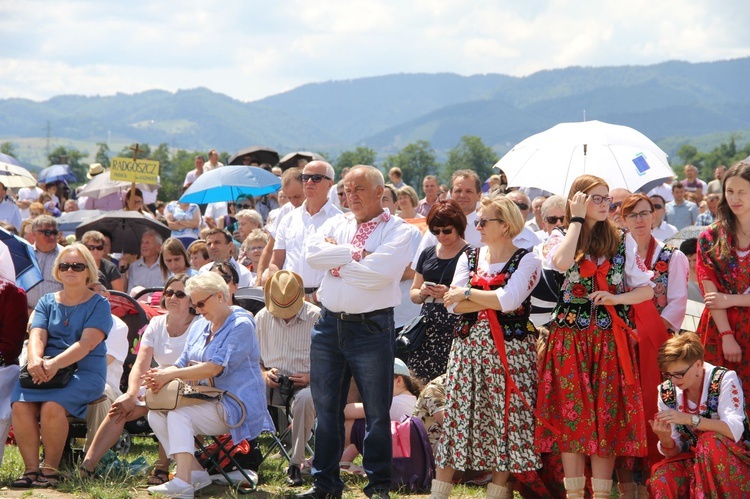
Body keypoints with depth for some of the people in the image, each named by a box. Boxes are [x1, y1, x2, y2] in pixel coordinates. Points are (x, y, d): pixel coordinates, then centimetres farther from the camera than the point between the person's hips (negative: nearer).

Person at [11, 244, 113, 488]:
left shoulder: (98, 304, 4)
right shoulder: (47, 302, 18)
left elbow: (87, 343, -10)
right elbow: (37, 336, 2)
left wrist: (55, 364, -26)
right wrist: (34, 360, -22)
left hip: (85, 371, -4)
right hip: (44, 370, 4)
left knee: (52, 406, -32)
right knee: (20, 404, -26)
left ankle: (51, 469, -17)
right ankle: (31, 468, -20)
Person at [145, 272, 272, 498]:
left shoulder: (241, 325, -11)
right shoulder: (199, 327, 17)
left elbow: (215, 368, -20)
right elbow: (183, 365, 12)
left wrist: (170, 375, -22)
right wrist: (160, 375, -12)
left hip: (237, 405, -9)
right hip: (208, 402, 9)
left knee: (179, 416, -28)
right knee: (156, 415, -11)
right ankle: (195, 472, -12)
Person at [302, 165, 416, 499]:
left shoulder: (397, 230, -3)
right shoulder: (336, 224, 13)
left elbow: (379, 271, -19)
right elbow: (313, 254, -5)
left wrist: (336, 261, -8)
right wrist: (354, 253, -12)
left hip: (372, 328, -5)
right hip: (330, 325, 5)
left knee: (377, 411, 3)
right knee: (326, 407, 9)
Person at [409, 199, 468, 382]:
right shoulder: (428, 254, 16)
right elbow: (413, 294, 22)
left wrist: (449, 294, -17)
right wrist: (422, 293, 1)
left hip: (455, 330, -5)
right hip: (427, 327, 5)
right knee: (420, 382, -4)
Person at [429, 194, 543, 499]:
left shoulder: (527, 261, -1)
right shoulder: (469, 257, 13)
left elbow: (509, 300, -18)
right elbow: (454, 305, 0)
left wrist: (468, 293, -7)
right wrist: (493, 299, -10)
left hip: (509, 351, -4)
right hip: (468, 347, 4)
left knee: (505, 423, -2)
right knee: (456, 416, 1)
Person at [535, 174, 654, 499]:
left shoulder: (621, 242, 9)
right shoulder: (561, 238, 5)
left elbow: (646, 290, 8)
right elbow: (562, 263, -20)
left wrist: (616, 298, -9)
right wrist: (577, 220, -12)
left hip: (609, 339, 1)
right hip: (570, 338, -1)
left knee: (606, 414, -2)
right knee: (571, 413, -4)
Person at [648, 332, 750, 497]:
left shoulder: (724, 379, -12)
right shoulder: (667, 391, 0)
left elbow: (735, 430, -26)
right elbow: (674, 451, 1)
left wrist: (689, 419, -35)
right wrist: (665, 439, -23)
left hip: (732, 461, -2)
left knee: (710, 441, -34)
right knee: (661, 482, -29)